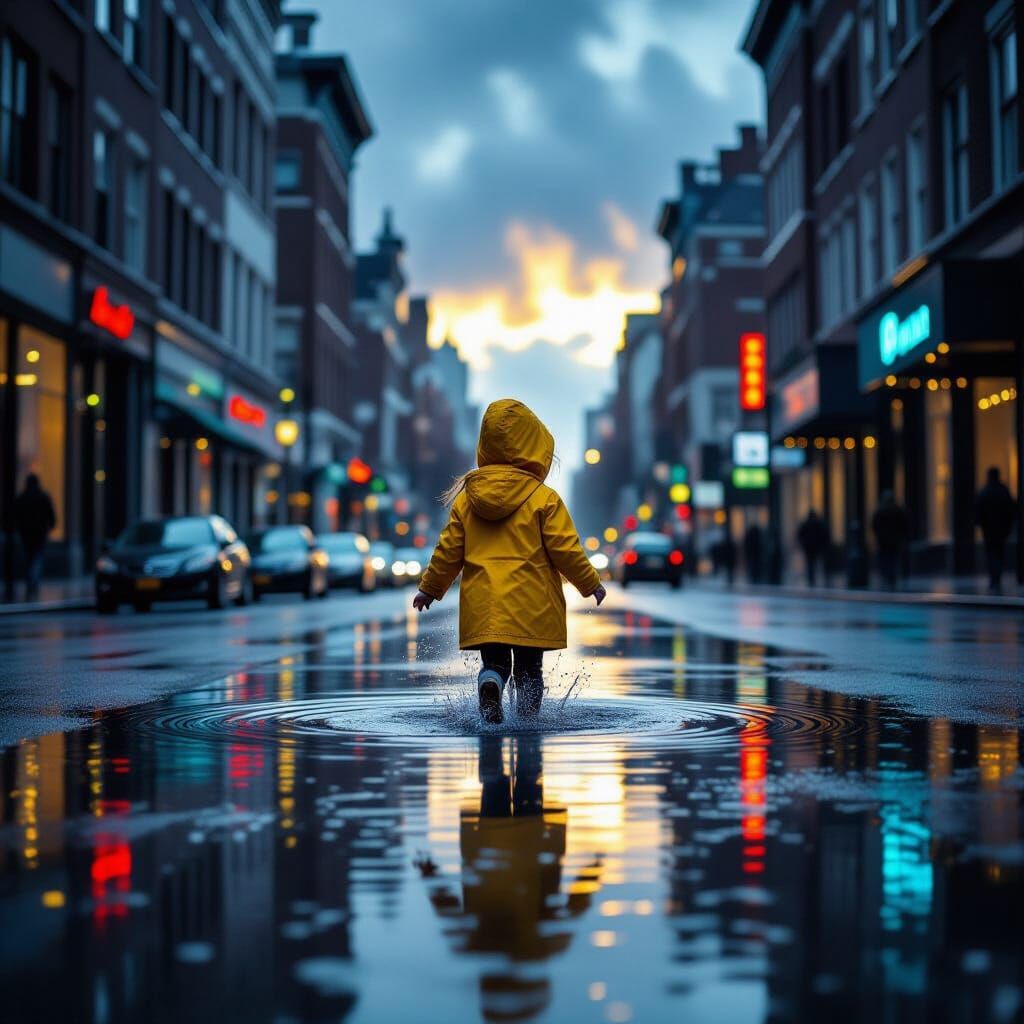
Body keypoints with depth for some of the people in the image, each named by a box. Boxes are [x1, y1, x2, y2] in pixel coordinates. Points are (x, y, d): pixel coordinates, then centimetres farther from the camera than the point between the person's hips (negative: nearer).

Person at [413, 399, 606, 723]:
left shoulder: (467, 498, 5)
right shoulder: (545, 499, -5)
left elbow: (448, 551, 8)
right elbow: (566, 550, -5)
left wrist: (429, 589, 21)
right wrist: (591, 584, 9)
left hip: (482, 607, 2)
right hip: (531, 606, -2)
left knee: (494, 661, 7)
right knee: (528, 668, 11)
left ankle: (490, 684, -23)